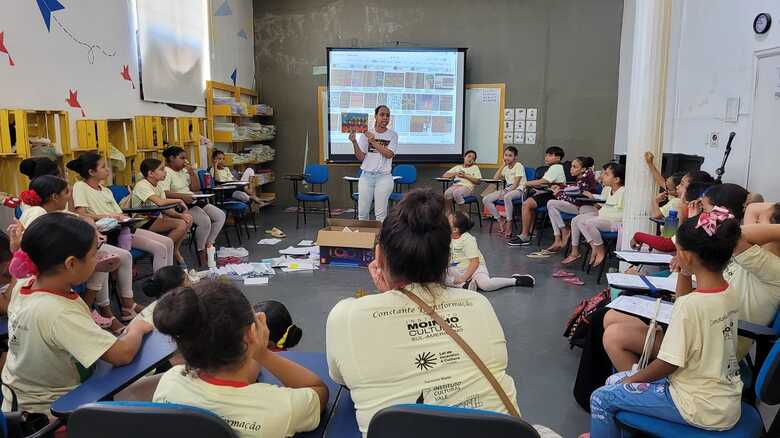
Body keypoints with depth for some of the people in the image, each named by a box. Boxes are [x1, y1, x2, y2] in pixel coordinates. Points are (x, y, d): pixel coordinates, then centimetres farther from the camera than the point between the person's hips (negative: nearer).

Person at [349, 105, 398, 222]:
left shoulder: (392, 135, 1)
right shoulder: (365, 134, 3)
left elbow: (389, 154, -13)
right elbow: (360, 157, 0)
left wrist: (373, 142, -19)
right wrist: (354, 142, -15)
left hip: (384, 177, -2)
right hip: (366, 176, 2)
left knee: (381, 213, -1)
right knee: (362, 212, 6)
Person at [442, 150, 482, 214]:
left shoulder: (475, 167, 19)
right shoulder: (457, 167, 27)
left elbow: (477, 181, 4)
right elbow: (444, 175, 22)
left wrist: (465, 176, -2)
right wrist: (455, 174, 7)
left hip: (467, 186, -3)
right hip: (455, 185, 3)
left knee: (456, 193, -39)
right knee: (447, 193, -34)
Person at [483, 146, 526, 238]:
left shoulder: (519, 166, -4)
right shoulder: (506, 168, 18)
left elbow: (516, 183, -14)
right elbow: (495, 178, 11)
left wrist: (506, 191, -25)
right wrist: (503, 165, 12)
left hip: (518, 190, -7)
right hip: (507, 190, 8)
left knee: (507, 197, -44)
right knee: (485, 199, -10)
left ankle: (509, 225, -32)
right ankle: (500, 221, -6)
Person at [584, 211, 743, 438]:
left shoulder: (689, 304, -27)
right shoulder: (731, 293, -3)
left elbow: (668, 364, -19)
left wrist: (631, 379, -3)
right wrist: (684, 274, 7)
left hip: (700, 410, -8)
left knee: (601, 398, -1)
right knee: (614, 381, 16)